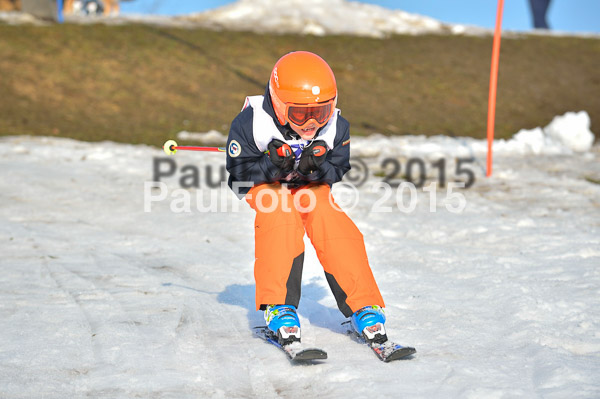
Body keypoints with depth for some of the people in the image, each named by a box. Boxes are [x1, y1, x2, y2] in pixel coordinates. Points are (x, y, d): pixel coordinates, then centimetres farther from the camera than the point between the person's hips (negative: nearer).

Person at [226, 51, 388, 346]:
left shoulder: (336, 127, -17)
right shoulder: (251, 123, -25)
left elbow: (339, 170, -6)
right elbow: (239, 174, -17)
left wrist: (317, 168, -30)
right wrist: (272, 165, -37)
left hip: (312, 187, 2)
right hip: (266, 187, -2)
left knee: (328, 217, -29)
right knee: (280, 214, -35)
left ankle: (363, 306, -27)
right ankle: (278, 306, -33)